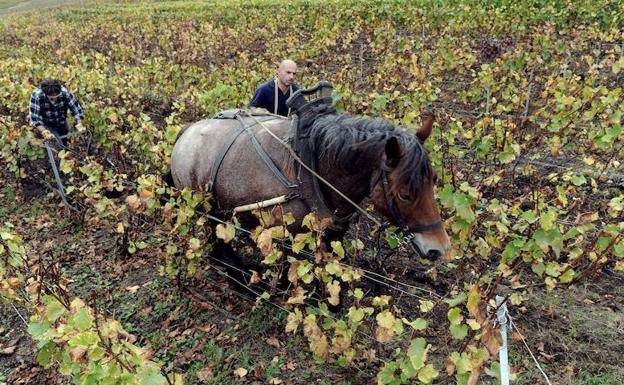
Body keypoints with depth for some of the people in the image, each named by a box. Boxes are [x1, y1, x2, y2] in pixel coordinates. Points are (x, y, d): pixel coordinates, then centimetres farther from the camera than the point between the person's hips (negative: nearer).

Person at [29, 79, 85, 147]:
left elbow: (76, 108, -18)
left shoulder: (64, 93, -27)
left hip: (62, 125, 3)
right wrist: (44, 132, -43)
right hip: (46, 126, -3)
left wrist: (79, 124, -33)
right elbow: (34, 118, -30)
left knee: (64, 145, 18)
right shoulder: (36, 96, -31)